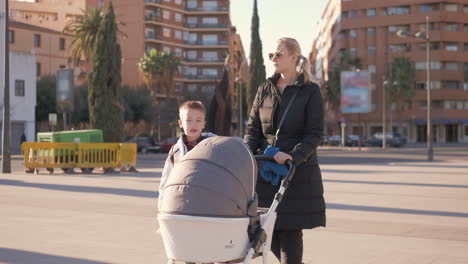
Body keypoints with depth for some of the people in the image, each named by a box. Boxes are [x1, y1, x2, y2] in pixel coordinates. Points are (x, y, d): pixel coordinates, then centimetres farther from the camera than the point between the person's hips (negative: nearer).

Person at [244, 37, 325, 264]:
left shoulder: (311, 91, -2)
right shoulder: (265, 89, 11)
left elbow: (314, 134, -8)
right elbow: (253, 128, 8)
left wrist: (293, 156, -24)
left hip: (299, 171, -4)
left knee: (290, 231, -4)